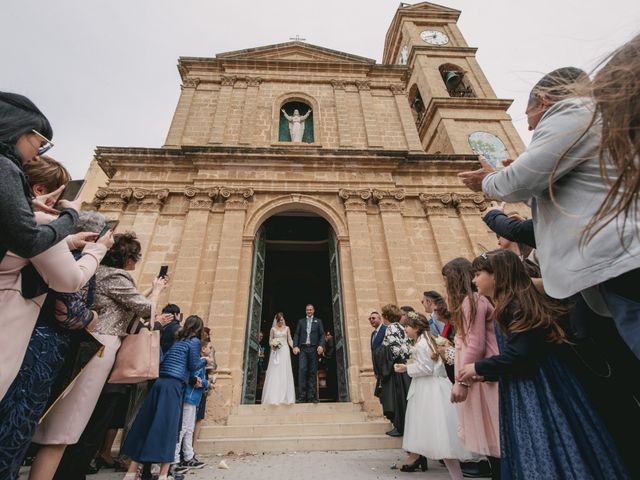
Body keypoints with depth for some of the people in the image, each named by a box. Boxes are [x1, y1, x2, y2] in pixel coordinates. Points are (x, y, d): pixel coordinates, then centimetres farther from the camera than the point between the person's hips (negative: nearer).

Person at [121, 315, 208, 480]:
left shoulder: (178, 341, 20)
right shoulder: (194, 341, -2)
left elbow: (162, 361, 17)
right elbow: (193, 366, -6)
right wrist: (205, 360, 12)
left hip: (159, 382, 7)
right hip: (173, 386, -7)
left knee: (145, 424, 10)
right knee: (168, 427, -2)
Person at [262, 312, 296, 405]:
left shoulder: (287, 328, 11)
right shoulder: (273, 329, 9)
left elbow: (289, 340, 7)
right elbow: (270, 341, 8)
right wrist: (272, 345, -14)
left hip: (285, 351, 1)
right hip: (275, 351, 0)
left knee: (284, 373, -3)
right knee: (274, 373, -6)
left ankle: (284, 397, 0)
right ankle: (274, 397, -3)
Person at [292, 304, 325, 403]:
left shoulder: (318, 321, 15)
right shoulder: (301, 321, 17)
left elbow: (322, 334, 7)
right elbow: (296, 334, 10)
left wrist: (321, 345, -9)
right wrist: (295, 346, -5)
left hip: (314, 349, 0)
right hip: (303, 349, 0)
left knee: (312, 372, 0)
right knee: (302, 370, -11)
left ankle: (311, 396, 4)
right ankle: (302, 396, -8)